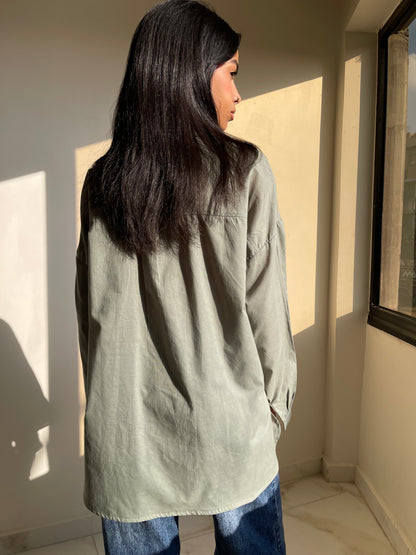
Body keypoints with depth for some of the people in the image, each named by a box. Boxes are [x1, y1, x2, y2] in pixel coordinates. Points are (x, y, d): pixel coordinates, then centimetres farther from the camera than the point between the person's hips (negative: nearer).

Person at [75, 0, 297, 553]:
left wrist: (108, 399, 14)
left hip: (125, 430, 3)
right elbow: (265, 308, -10)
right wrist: (277, 404, 5)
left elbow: (92, 313, 0)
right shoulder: (245, 172, -13)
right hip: (226, 425, -2)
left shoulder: (100, 183, -4)